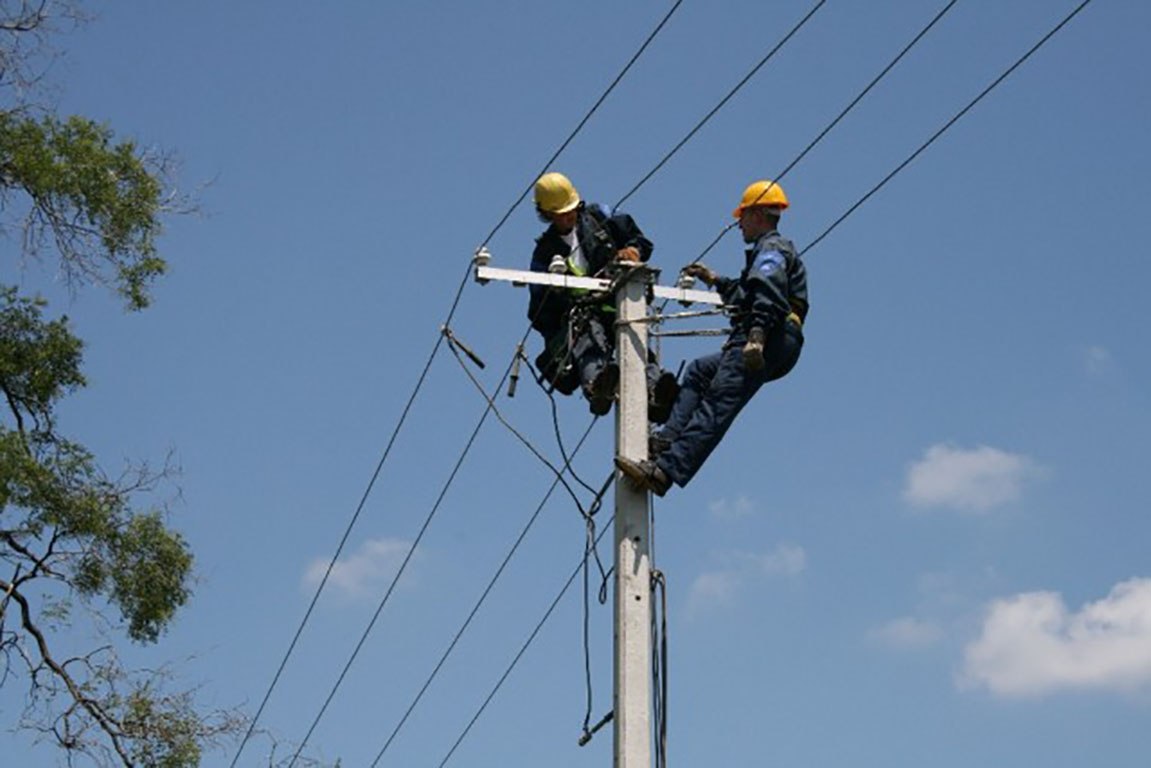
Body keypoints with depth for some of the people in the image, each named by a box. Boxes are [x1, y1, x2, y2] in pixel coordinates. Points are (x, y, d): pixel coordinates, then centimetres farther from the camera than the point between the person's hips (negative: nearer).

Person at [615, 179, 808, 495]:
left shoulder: (772, 248, 0)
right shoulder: (775, 250, 34)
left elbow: (769, 293, -20)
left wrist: (757, 334, -33)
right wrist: (714, 280, 52)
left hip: (766, 343, -11)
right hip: (766, 347, 11)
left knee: (716, 408, -21)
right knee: (698, 372, 22)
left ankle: (665, 471, -32)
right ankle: (668, 441, 9)